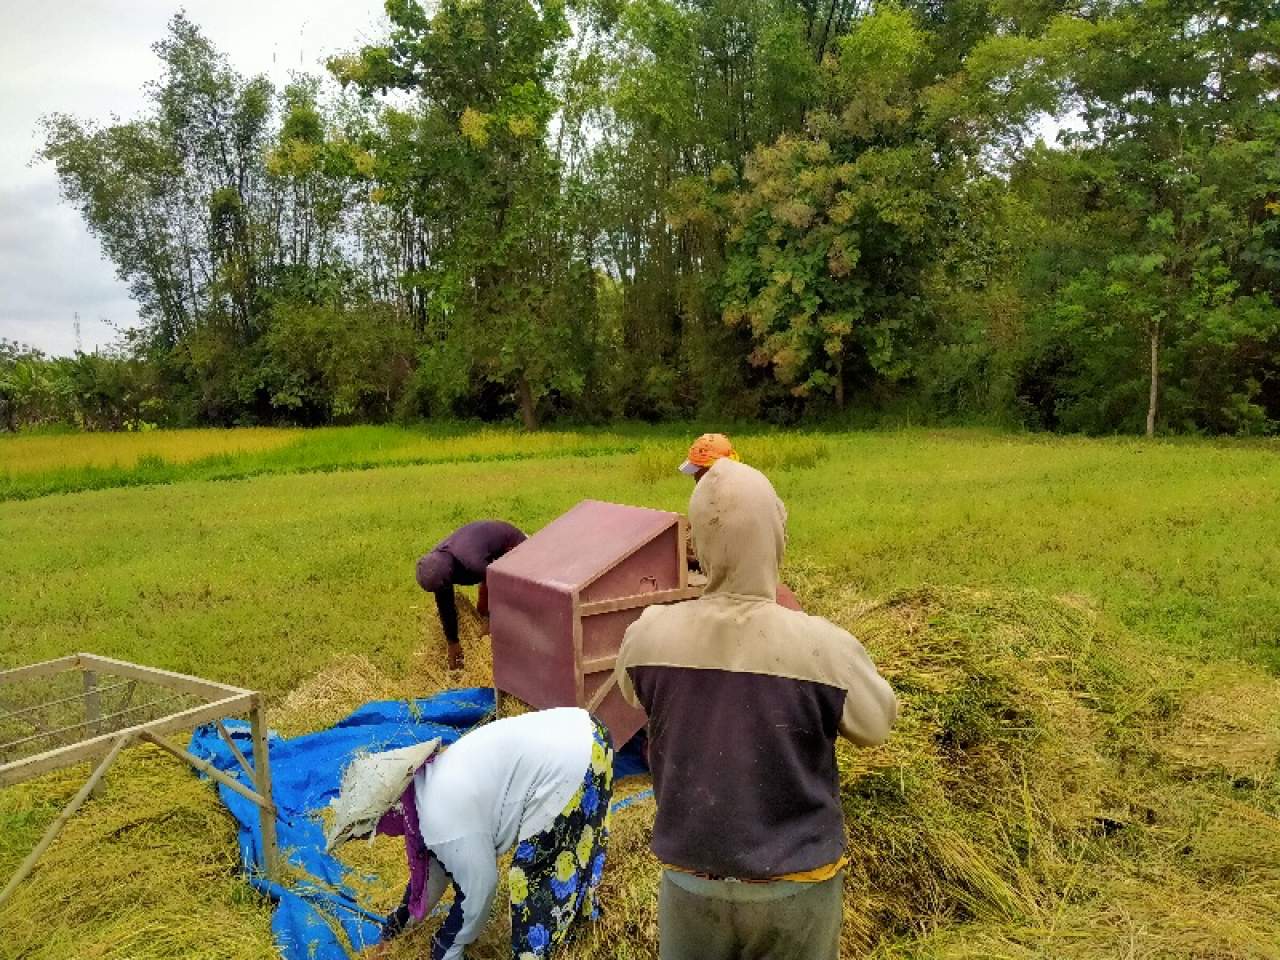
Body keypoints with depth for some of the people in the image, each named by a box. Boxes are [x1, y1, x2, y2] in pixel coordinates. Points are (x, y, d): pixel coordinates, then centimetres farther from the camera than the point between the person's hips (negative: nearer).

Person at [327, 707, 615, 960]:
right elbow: (435, 861, 27)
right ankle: (577, 909, 52)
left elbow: (478, 888, -5)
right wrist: (402, 918, 39)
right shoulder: (432, 783, 12)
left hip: (569, 766, -9)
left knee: (536, 870, 7)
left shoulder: (443, 818, -17)